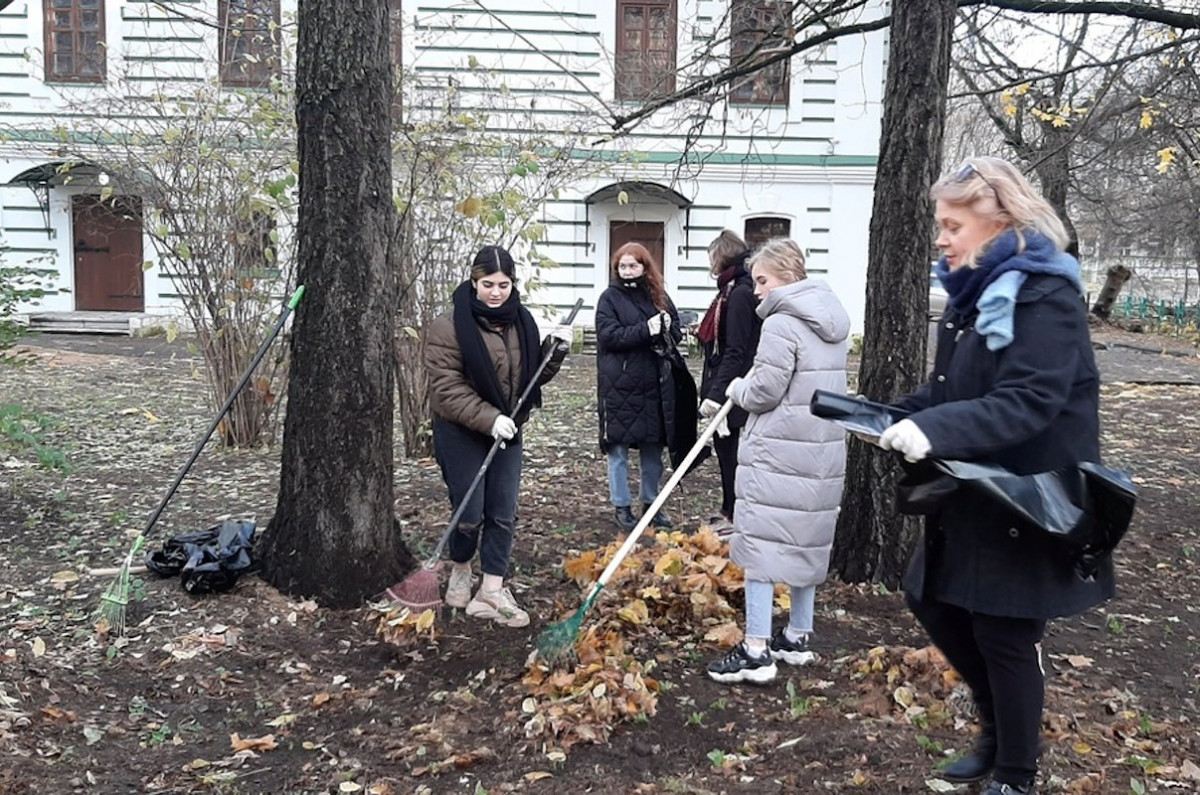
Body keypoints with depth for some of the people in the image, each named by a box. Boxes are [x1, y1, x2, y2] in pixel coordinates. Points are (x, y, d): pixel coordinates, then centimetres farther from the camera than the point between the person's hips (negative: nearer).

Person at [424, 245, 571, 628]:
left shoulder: (521, 321, 5)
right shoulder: (449, 326, -14)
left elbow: (533, 375, 13)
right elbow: (447, 388, -18)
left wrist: (554, 352, -6)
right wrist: (488, 419, -27)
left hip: (507, 432, 5)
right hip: (461, 434, -5)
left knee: (503, 514, 5)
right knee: (470, 514, 2)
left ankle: (491, 591, 14)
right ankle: (460, 570, 31)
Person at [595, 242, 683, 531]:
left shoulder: (659, 297, 11)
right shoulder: (610, 298, -2)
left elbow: (677, 332, 11)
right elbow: (609, 335, -13)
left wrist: (666, 328, -11)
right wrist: (646, 330, -20)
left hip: (655, 385, 4)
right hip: (619, 386, -4)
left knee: (653, 447, 11)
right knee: (618, 448, 3)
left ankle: (651, 503, 24)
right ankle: (621, 507, 15)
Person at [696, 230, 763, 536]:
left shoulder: (740, 294, -18)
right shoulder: (733, 290, 12)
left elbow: (735, 352, -24)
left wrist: (716, 393, -26)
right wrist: (704, 334, 10)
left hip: (732, 391, -10)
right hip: (728, 388, 10)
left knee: (730, 451, 0)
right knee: (726, 448, 17)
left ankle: (735, 517, 12)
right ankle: (731, 512, 28)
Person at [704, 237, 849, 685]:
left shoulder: (781, 323, -14)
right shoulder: (833, 322, 13)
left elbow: (764, 391, -17)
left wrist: (737, 390, 5)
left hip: (778, 452, -9)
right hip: (823, 450, 9)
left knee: (761, 541, -4)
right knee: (806, 539, 16)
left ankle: (756, 652, -1)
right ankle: (799, 638, 28)